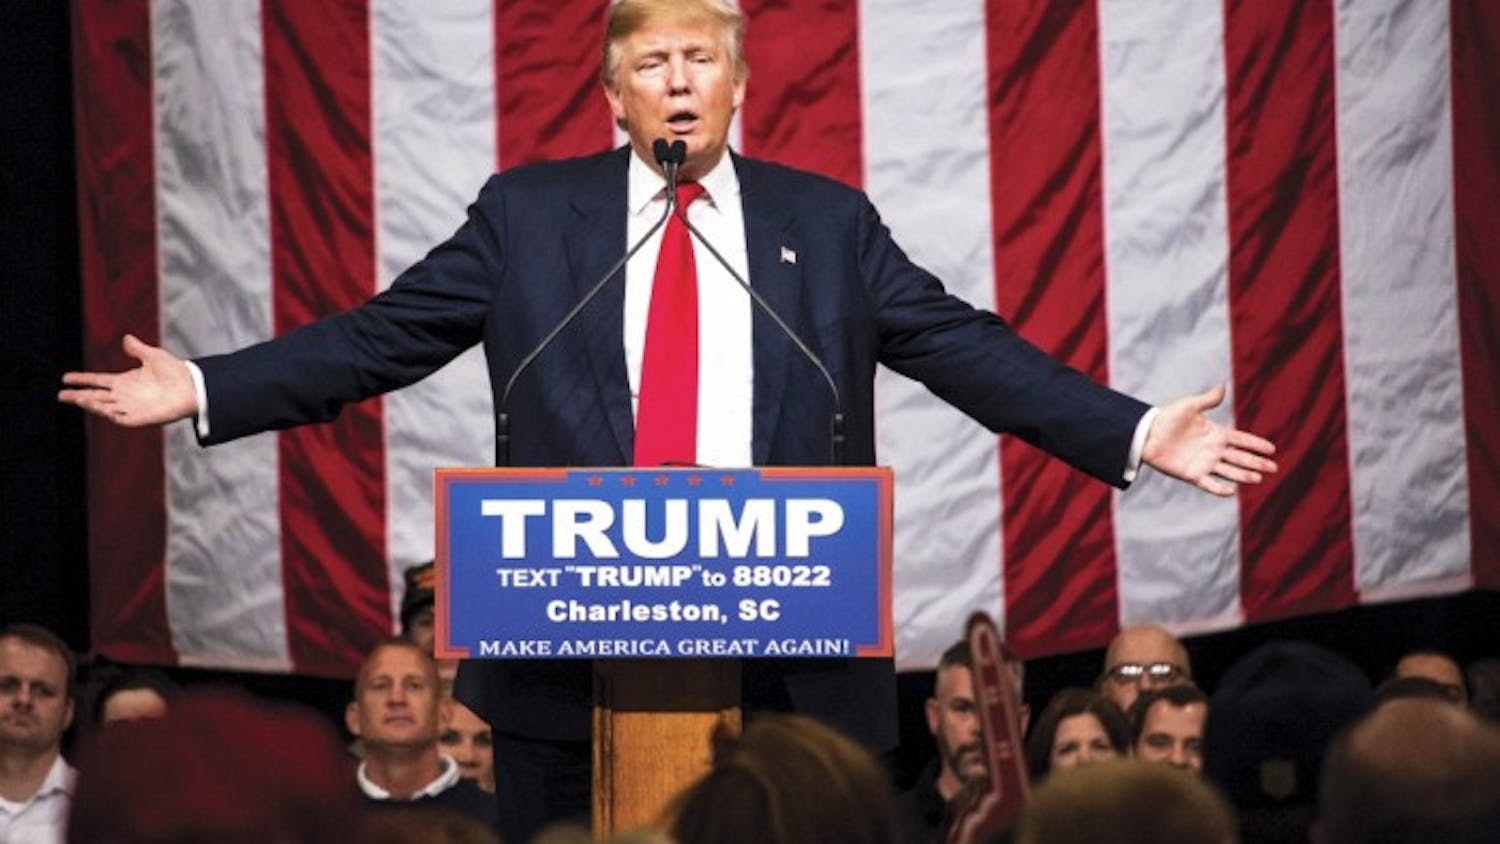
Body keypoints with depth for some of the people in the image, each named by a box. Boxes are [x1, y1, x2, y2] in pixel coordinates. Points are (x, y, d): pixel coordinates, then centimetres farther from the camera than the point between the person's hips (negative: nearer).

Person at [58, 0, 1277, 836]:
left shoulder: (829, 224, 10)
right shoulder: (529, 215, 8)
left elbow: (965, 348, 6)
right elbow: (383, 335, 7)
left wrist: (1135, 435, -4)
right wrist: (203, 390, -2)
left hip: (787, 650, 0)